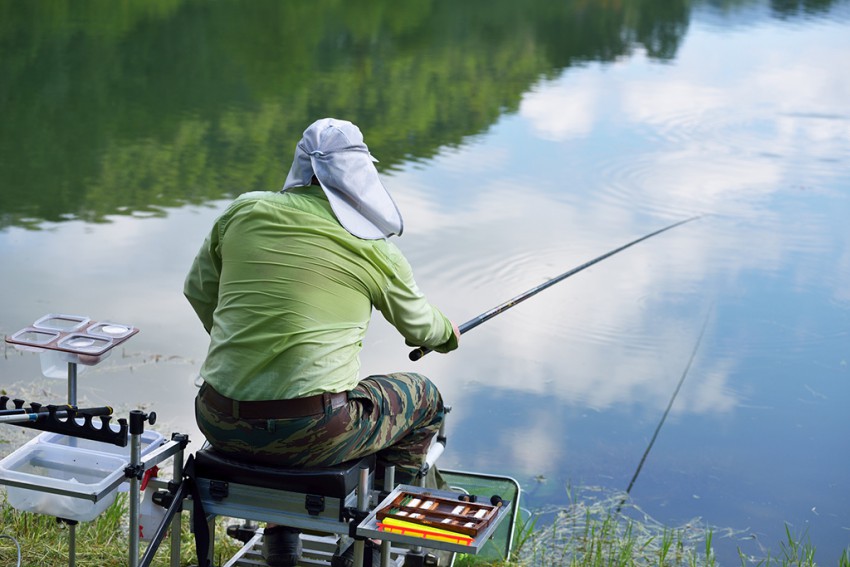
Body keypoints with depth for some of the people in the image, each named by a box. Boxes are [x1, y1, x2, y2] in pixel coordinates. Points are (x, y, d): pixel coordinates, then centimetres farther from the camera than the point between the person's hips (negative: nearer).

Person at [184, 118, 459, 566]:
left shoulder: (243, 211, 4)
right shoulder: (375, 250, -1)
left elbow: (198, 290, 18)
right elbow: (419, 328, 17)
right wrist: (448, 333, 40)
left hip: (219, 425, 4)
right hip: (311, 435, -4)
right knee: (424, 398, 21)